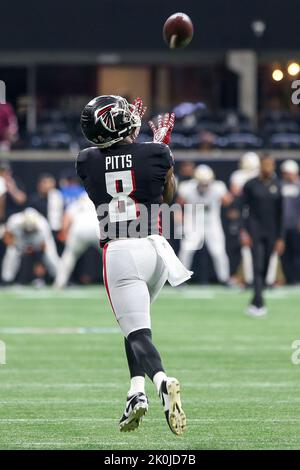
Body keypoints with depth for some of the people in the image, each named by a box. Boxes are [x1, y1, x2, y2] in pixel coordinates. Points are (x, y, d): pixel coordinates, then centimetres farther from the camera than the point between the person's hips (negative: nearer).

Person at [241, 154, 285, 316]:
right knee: (257, 266, -14)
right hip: (255, 230, -3)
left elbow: (279, 213, 10)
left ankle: (254, 304, 16)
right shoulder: (251, 185, 0)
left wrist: (280, 237, 8)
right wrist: (244, 231, -12)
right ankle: (259, 304, -22)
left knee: (265, 268, 5)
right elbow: (244, 209, -2)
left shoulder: (277, 186, 8)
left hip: (271, 232, 3)